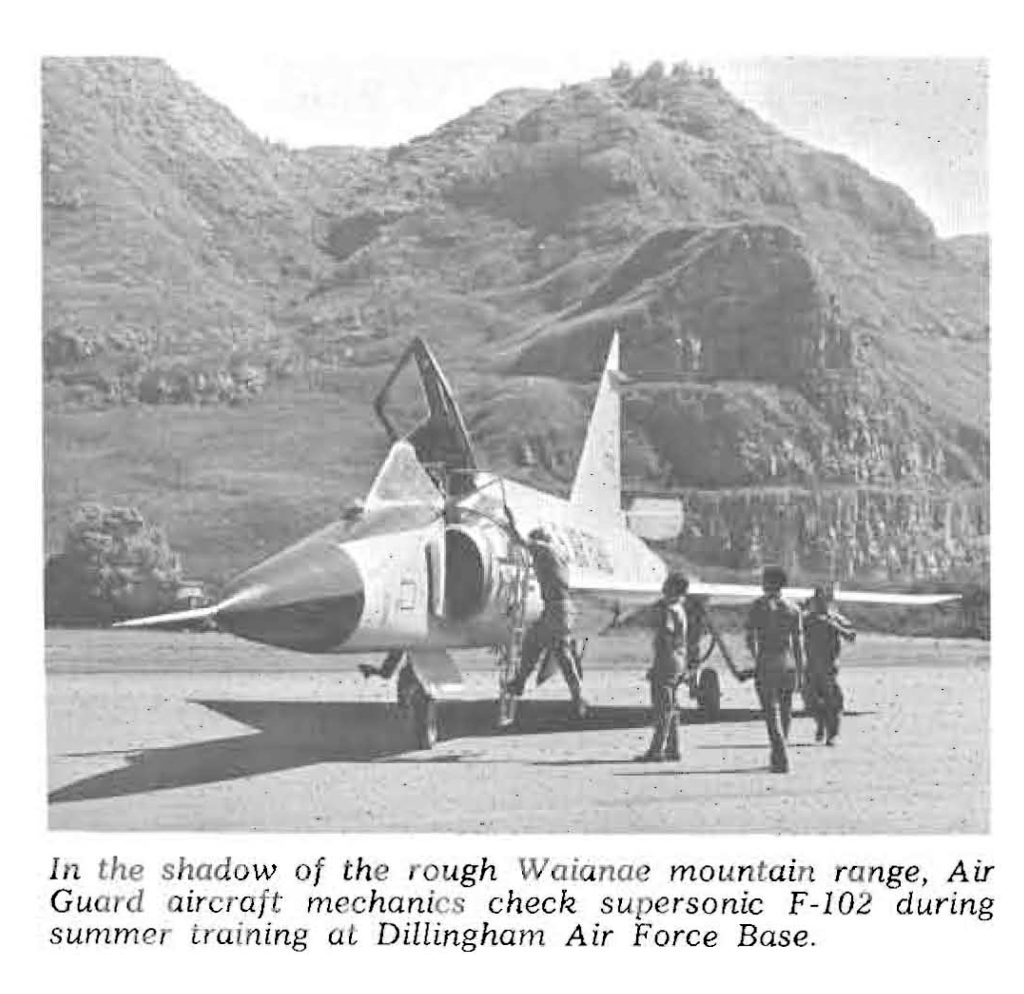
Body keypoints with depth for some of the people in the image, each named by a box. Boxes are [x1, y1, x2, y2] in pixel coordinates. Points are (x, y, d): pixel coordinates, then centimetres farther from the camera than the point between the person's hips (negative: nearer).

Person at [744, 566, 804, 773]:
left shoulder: (758, 606, -4)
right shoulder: (792, 609, 4)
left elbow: (750, 638, -6)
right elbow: (798, 643, 4)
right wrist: (800, 674, 9)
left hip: (766, 664, -3)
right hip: (788, 664, 3)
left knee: (772, 713, -3)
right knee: (785, 713, 15)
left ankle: (782, 761, -14)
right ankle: (777, 757, 23)